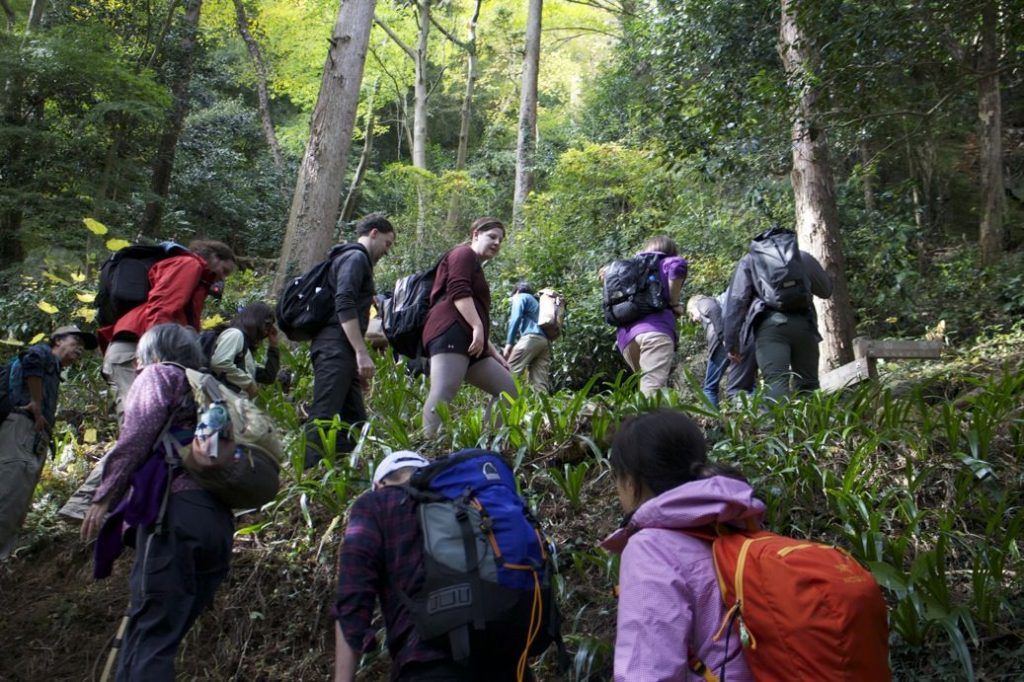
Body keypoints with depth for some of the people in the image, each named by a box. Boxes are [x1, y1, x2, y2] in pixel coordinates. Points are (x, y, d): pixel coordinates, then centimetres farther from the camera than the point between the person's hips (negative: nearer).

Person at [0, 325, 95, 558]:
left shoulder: (51, 373, 33)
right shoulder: (45, 353, 10)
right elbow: (31, 359, -16)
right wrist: (36, 406, -13)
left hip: (33, 441, 10)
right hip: (22, 430, -10)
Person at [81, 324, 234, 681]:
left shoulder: (159, 374, 14)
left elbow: (137, 436, -3)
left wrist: (104, 497, -3)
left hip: (175, 508, -7)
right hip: (218, 521, 7)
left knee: (149, 636, -12)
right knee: (163, 634, 10)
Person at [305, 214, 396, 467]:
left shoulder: (356, 260, 27)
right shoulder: (356, 257, -3)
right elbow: (344, 306, -18)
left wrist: (357, 357, 26)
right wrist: (362, 353, -21)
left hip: (339, 350, 10)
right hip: (335, 347, -10)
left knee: (354, 420, 8)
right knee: (323, 417, -15)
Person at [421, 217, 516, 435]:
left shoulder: (475, 267, 37)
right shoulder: (464, 254, 8)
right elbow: (458, 291, -12)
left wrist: (493, 352, 30)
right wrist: (478, 327, -20)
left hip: (468, 341, 10)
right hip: (450, 334, -10)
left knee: (508, 389, 6)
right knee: (443, 393, -24)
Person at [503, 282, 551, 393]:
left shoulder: (521, 297, 15)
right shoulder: (536, 302, 38)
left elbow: (516, 318, -3)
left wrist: (509, 343, -10)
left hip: (531, 337, -8)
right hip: (545, 341, 8)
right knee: (539, 384, -4)